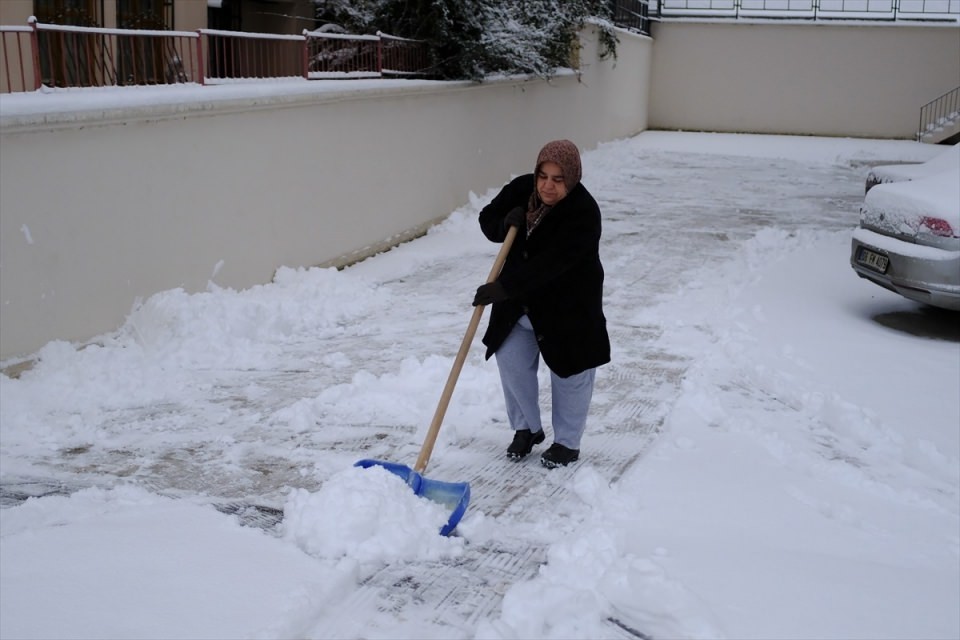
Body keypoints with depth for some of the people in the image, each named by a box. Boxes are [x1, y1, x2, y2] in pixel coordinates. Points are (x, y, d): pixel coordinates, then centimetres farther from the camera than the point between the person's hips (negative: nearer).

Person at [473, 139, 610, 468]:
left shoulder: (583, 212, -27)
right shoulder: (521, 189, -8)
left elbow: (551, 263, -35)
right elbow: (487, 219, 3)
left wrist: (504, 287, -41)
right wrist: (505, 223, -21)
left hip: (568, 306, -5)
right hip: (520, 301, 6)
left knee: (569, 373, 6)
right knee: (512, 362, 8)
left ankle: (567, 443, 24)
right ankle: (526, 428, 29)